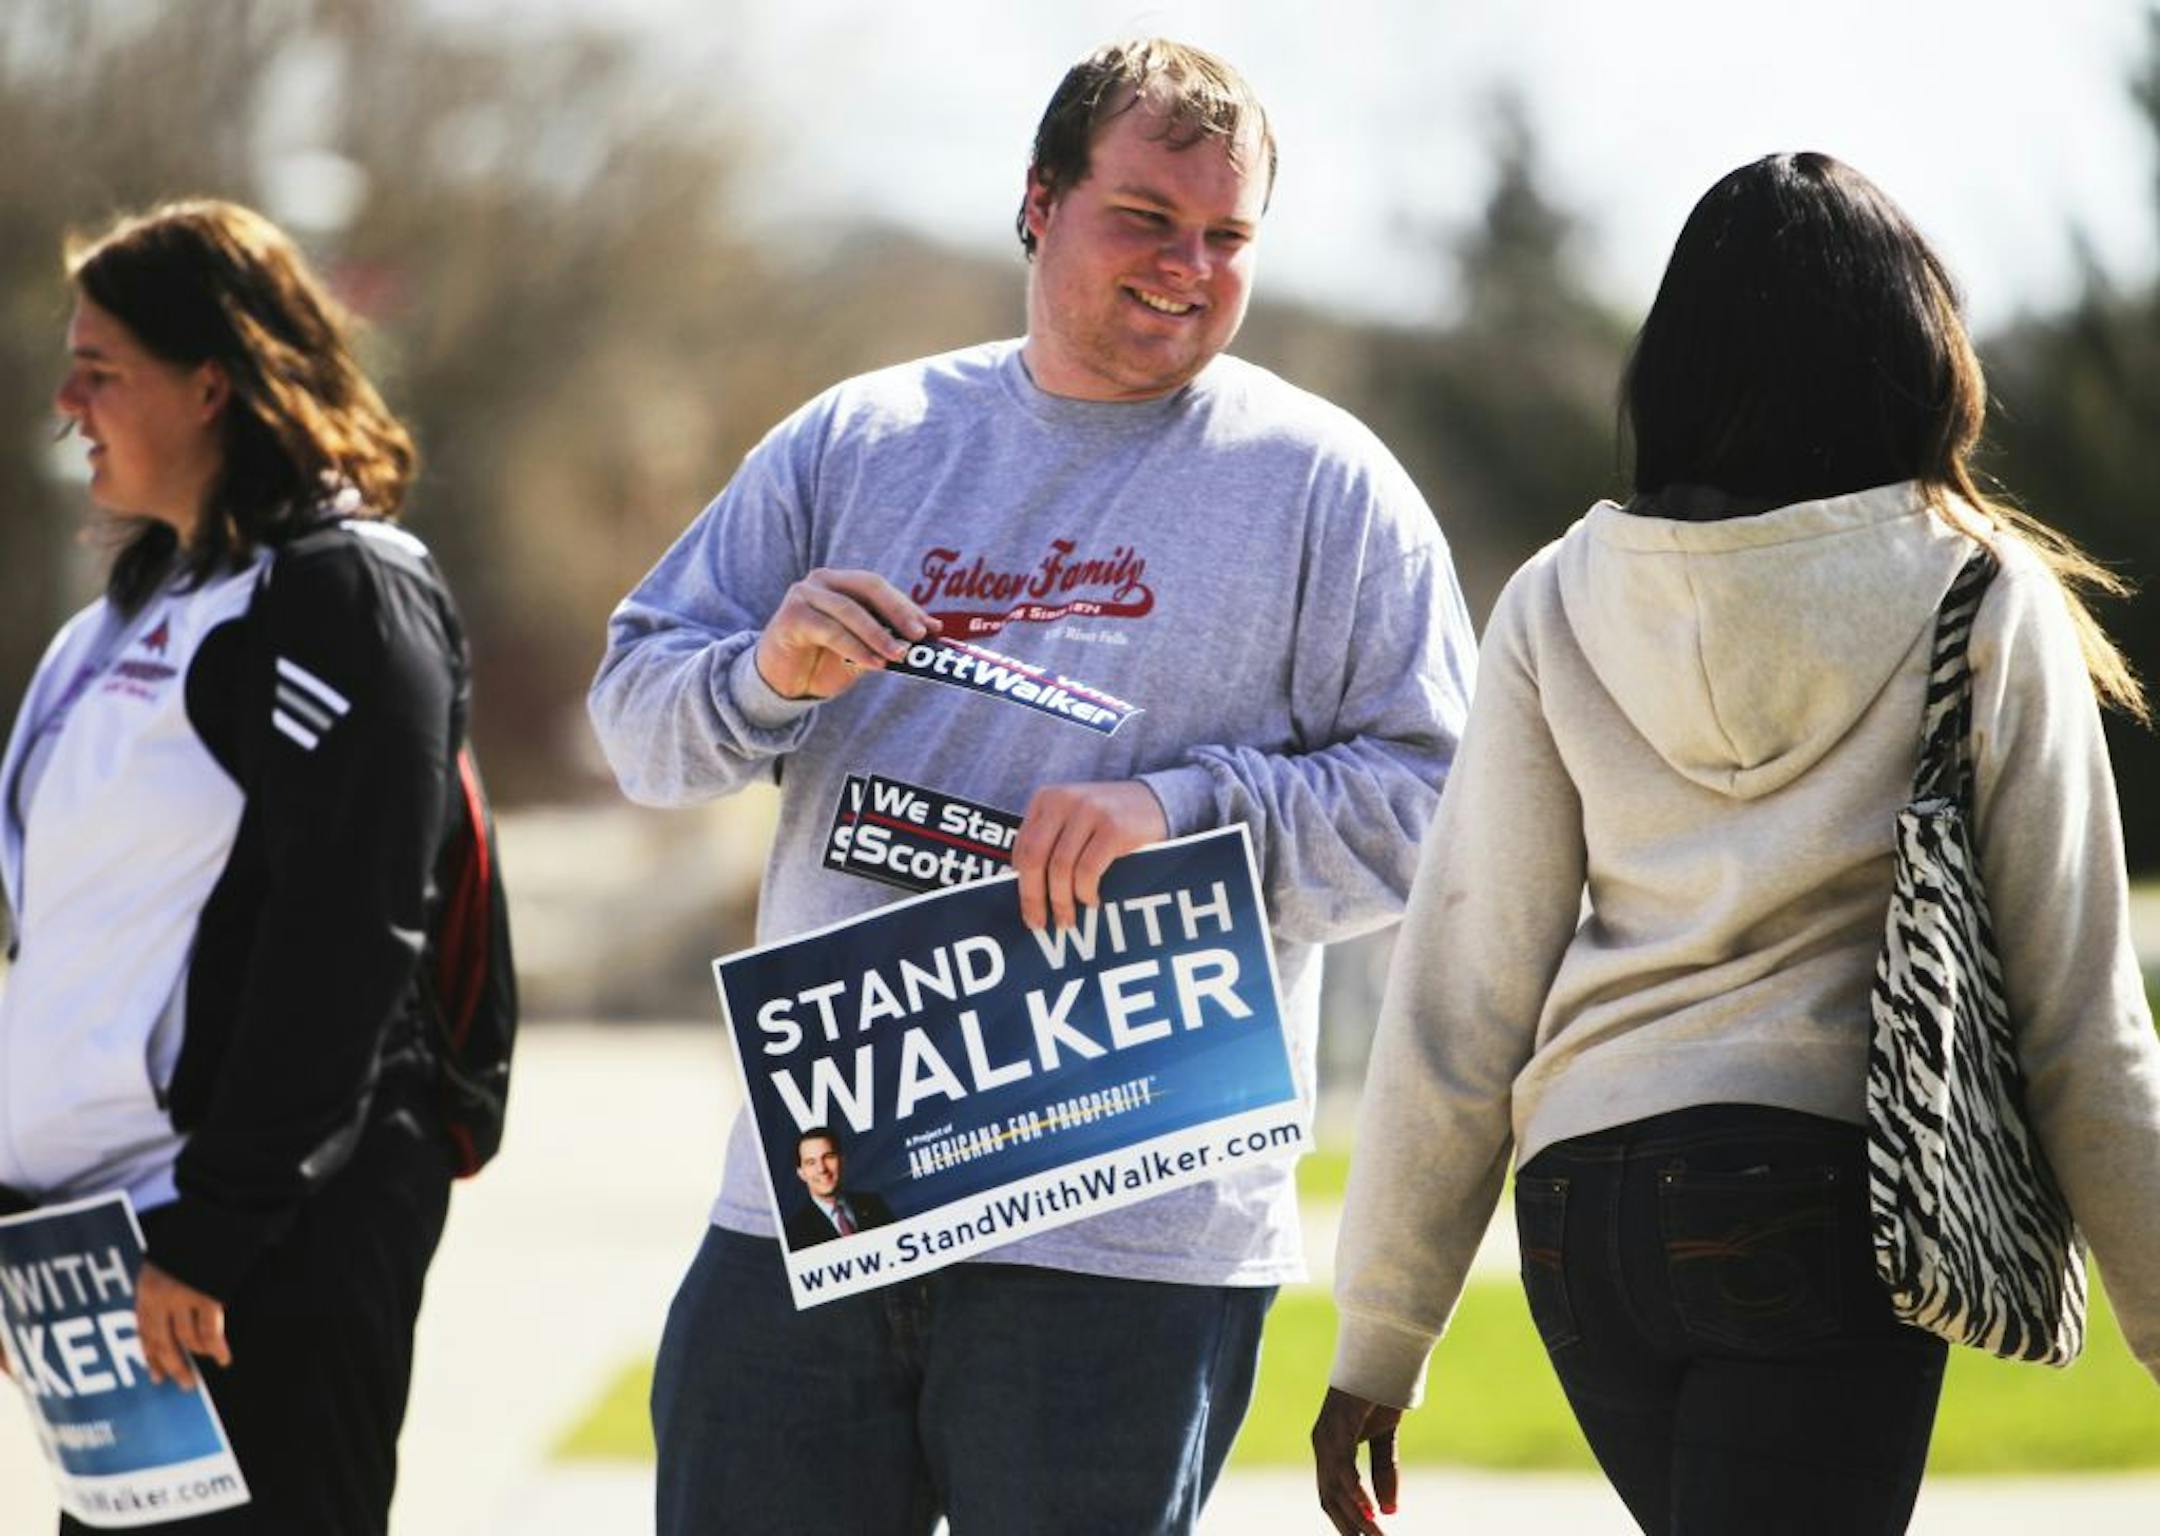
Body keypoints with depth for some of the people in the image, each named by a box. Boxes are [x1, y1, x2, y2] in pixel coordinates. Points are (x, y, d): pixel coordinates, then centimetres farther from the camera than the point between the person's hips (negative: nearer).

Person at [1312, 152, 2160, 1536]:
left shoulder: (1560, 606, 5)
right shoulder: (1986, 602, -2)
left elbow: (1459, 998, 4)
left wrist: (1381, 1342, 10)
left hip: (1583, 1209, 4)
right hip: (1832, 1199, -4)